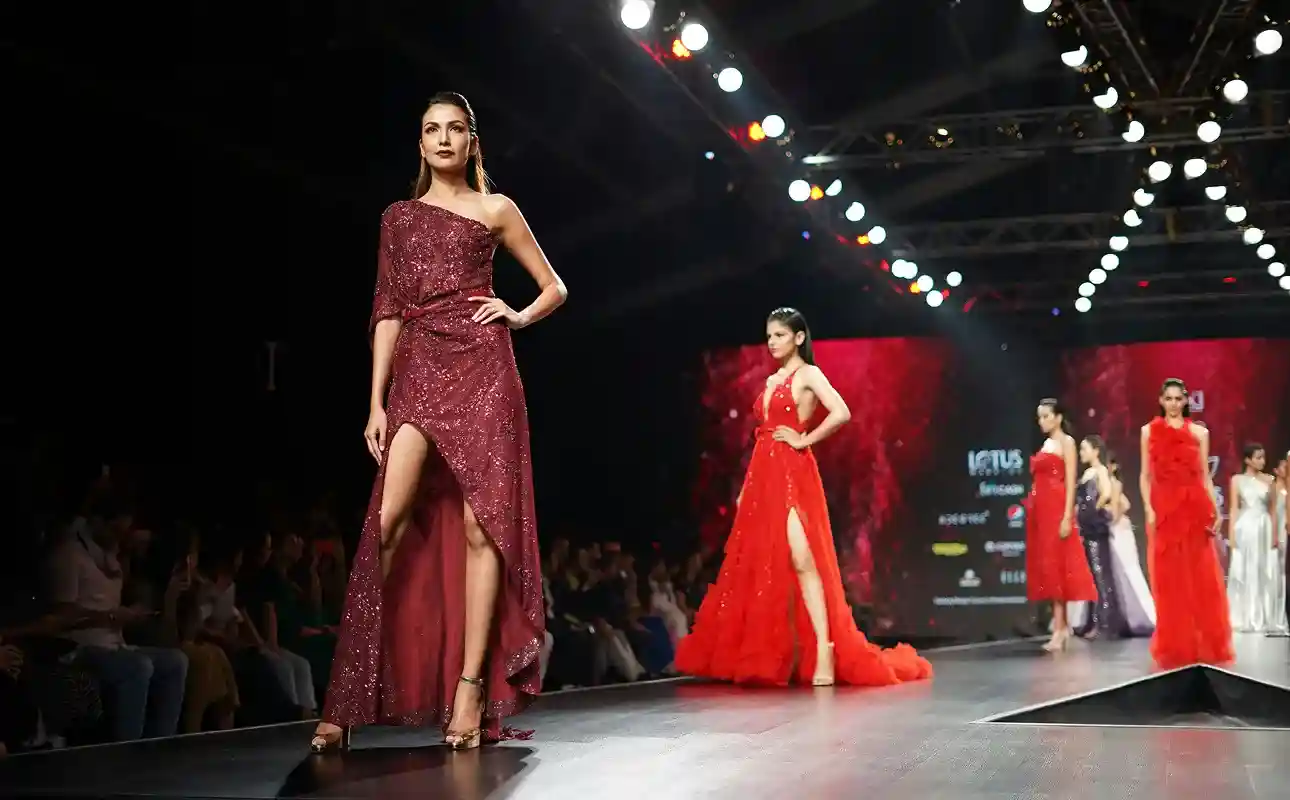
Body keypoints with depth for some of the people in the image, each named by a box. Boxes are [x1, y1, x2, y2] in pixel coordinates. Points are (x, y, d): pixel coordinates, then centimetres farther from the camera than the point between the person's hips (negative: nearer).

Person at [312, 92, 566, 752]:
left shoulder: (495, 211, 12)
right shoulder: (399, 218, 17)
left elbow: (554, 287, 19)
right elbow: (387, 312, 12)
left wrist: (519, 316, -1)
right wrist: (376, 401, 4)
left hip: (482, 367, -1)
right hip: (417, 370, 1)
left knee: (481, 525, -7)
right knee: (389, 518, -15)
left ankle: (471, 687, -5)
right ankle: (349, 695, -14)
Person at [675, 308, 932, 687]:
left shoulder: (808, 374, -3)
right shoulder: (771, 382, 19)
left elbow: (841, 413, -19)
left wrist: (805, 439, -12)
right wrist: (746, 488, 16)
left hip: (792, 476, -8)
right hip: (763, 478, 8)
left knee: (801, 561, -15)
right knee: (761, 566, 6)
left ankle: (823, 652, -15)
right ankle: (777, 655, 12)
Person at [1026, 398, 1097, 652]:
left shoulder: (1066, 442, -3)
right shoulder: (1045, 444, 19)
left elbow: (1071, 481, -11)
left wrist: (1067, 516, -18)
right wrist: (1029, 508, 12)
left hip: (1057, 508, -8)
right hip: (1040, 509, 8)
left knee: (1056, 563, -9)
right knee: (1045, 565, 6)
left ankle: (1059, 629, -9)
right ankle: (1062, 625, 10)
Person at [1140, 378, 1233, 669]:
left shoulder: (1199, 432, 10)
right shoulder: (1149, 431, 10)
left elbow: (1205, 475, 7)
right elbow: (1145, 475, 7)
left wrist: (1215, 509, -5)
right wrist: (1148, 509, -6)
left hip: (1195, 508, 0)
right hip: (1164, 509, 0)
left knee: (1201, 577, -1)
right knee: (1169, 579, 0)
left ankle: (1206, 645, 6)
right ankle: (1174, 648, 5)